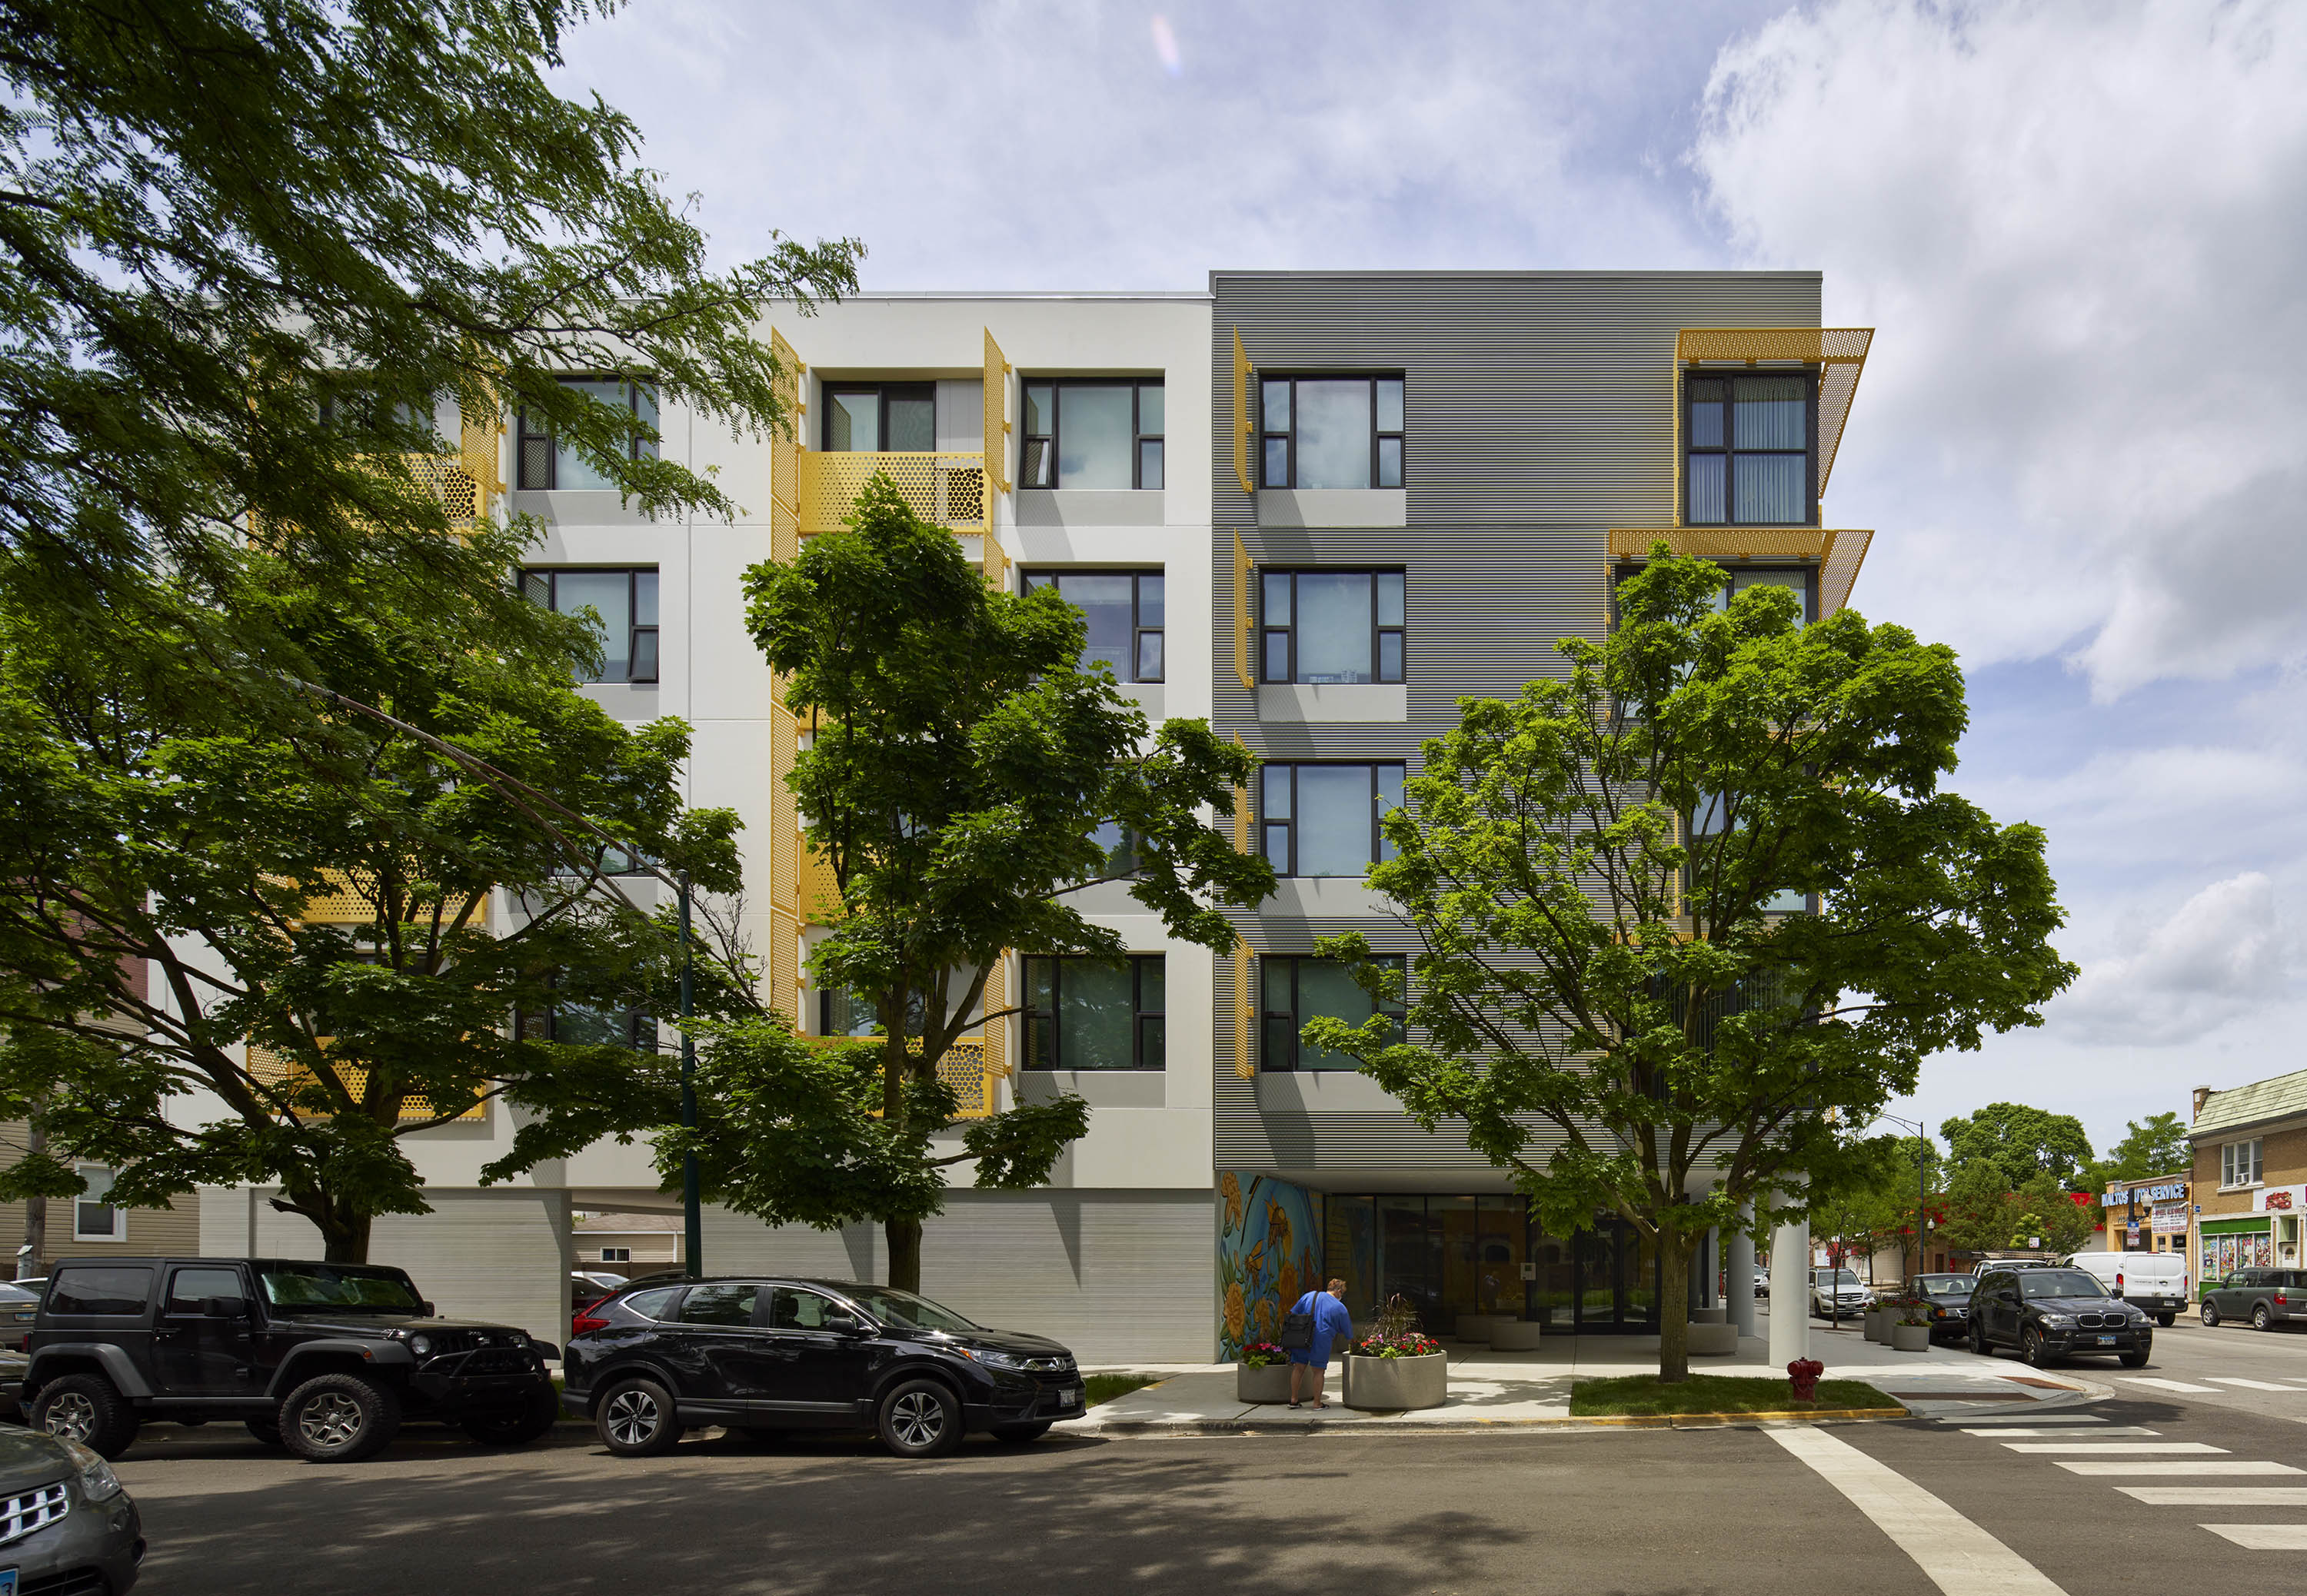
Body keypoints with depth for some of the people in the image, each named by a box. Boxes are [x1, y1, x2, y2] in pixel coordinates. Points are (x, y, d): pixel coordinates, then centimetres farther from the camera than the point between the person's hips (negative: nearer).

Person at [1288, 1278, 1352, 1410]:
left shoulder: (1309, 1296, 11)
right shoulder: (1339, 1307, 4)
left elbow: (1293, 1313, 11)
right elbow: (1348, 1332, 13)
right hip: (1321, 1340, -4)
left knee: (1299, 1368, 11)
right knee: (1318, 1371, 5)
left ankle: (1293, 1400, 17)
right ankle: (1317, 1403, 9)